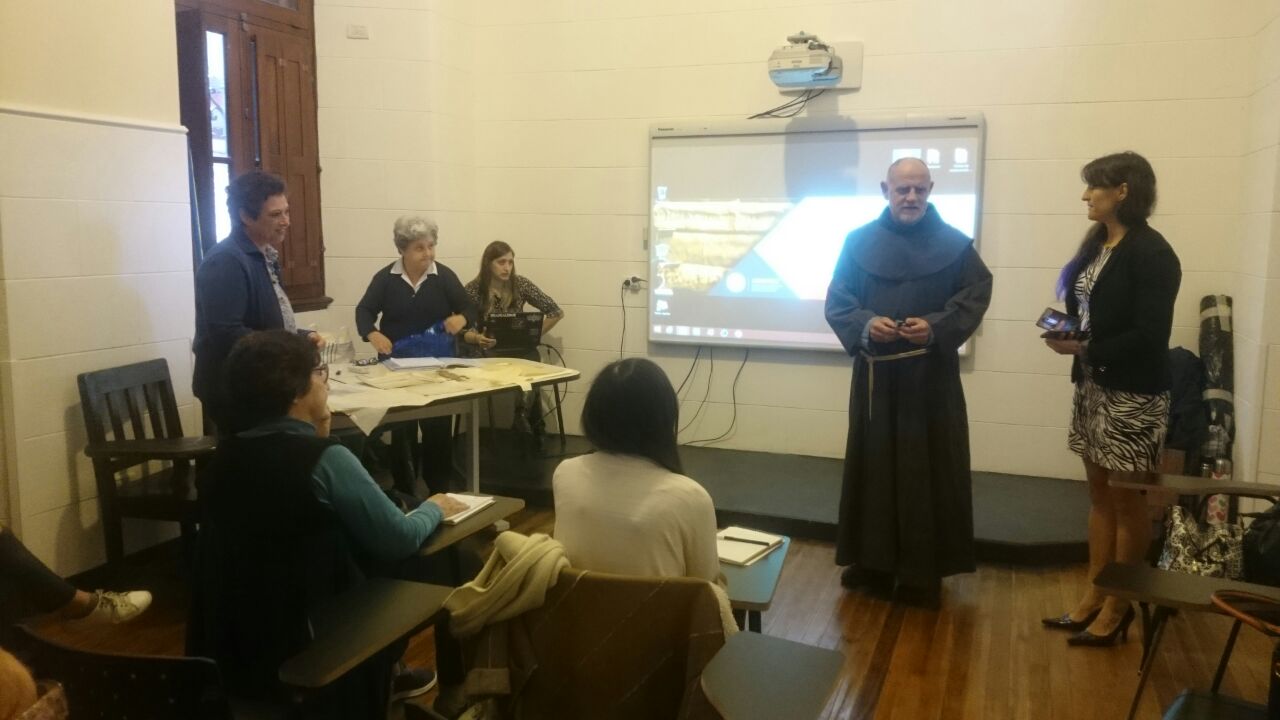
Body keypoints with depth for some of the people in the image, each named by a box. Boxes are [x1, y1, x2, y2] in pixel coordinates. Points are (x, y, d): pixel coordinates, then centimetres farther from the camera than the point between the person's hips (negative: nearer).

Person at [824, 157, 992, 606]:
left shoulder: (954, 245, 1)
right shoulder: (859, 242, 4)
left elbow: (975, 297, -3)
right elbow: (836, 302, 1)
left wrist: (936, 327, -20)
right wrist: (865, 325, -18)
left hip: (931, 375, -1)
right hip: (875, 375, 2)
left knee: (926, 467, 2)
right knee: (873, 463, 7)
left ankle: (923, 571, 12)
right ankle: (872, 561, 19)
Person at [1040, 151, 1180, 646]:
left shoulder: (1151, 253, -14)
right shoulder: (1097, 243, 9)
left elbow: (1150, 336, -19)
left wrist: (1083, 348, -18)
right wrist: (1065, 330, -6)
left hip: (1132, 395, -8)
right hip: (1093, 386, 8)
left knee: (1127, 499, 5)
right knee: (1100, 493, 14)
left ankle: (1118, 607, 18)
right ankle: (1094, 597, 25)